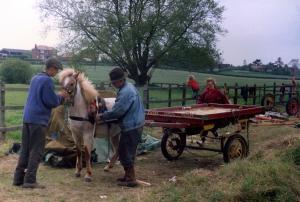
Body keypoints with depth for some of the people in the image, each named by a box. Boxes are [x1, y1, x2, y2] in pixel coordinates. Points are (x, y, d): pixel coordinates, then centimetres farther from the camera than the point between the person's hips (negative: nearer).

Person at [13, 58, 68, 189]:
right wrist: (61, 96, 4)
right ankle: (29, 180, -2)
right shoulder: (47, 80, -12)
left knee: (25, 149, 12)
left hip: (27, 118, 9)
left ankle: (18, 178, 16)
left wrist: (58, 97, 19)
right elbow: (52, 102, -14)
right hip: (39, 120, -9)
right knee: (36, 151, -2)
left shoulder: (35, 78, 16)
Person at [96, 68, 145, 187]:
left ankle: (131, 179, 7)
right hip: (134, 125, 10)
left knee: (125, 153, -1)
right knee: (124, 152, 18)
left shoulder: (125, 92, -22)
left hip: (130, 127, -10)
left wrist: (102, 116, -7)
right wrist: (105, 115, 15)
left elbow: (117, 111, -20)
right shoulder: (129, 87, 11)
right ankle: (128, 175, 28)